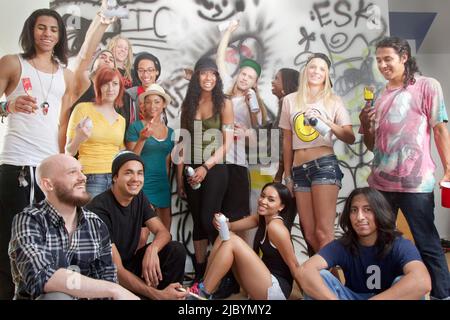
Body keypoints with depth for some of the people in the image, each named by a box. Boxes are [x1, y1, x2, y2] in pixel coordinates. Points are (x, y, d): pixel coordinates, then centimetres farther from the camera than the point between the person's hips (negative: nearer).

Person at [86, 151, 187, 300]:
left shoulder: (139, 198, 0)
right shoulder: (99, 209, -25)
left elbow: (163, 232, -3)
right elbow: (115, 270, -29)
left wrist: (152, 249, -28)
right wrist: (157, 294, -38)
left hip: (129, 263, 7)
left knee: (176, 250, -13)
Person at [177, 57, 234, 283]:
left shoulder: (224, 104, 0)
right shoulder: (188, 105, 10)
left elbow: (227, 143, -5)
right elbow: (183, 143, 8)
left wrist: (206, 167, -14)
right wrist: (179, 176, 4)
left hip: (215, 169, -3)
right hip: (191, 170, 4)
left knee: (208, 219, -12)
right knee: (197, 221, 8)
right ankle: (199, 272, 16)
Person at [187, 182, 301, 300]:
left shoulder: (275, 227, -20)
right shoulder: (261, 218, 6)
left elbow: (293, 265, -15)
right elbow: (232, 226, 7)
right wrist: (220, 222, -17)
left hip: (276, 290, -9)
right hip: (264, 283, 9)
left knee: (232, 241, -18)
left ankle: (204, 293, -11)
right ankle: (205, 288, 0)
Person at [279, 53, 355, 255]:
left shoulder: (333, 101, 7)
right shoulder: (290, 100, 13)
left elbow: (350, 138, -1)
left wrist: (325, 121, -15)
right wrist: (287, 175, 16)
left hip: (324, 164, -3)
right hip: (299, 169, 4)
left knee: (324, 233, -11)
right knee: (310, 235, 5)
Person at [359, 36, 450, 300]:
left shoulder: (427, 86, 1)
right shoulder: (381, 96, 15)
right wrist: (365, 124, -1)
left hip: (415, 181, -5)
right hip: (380, 182, 6)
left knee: (427, 244, 0)